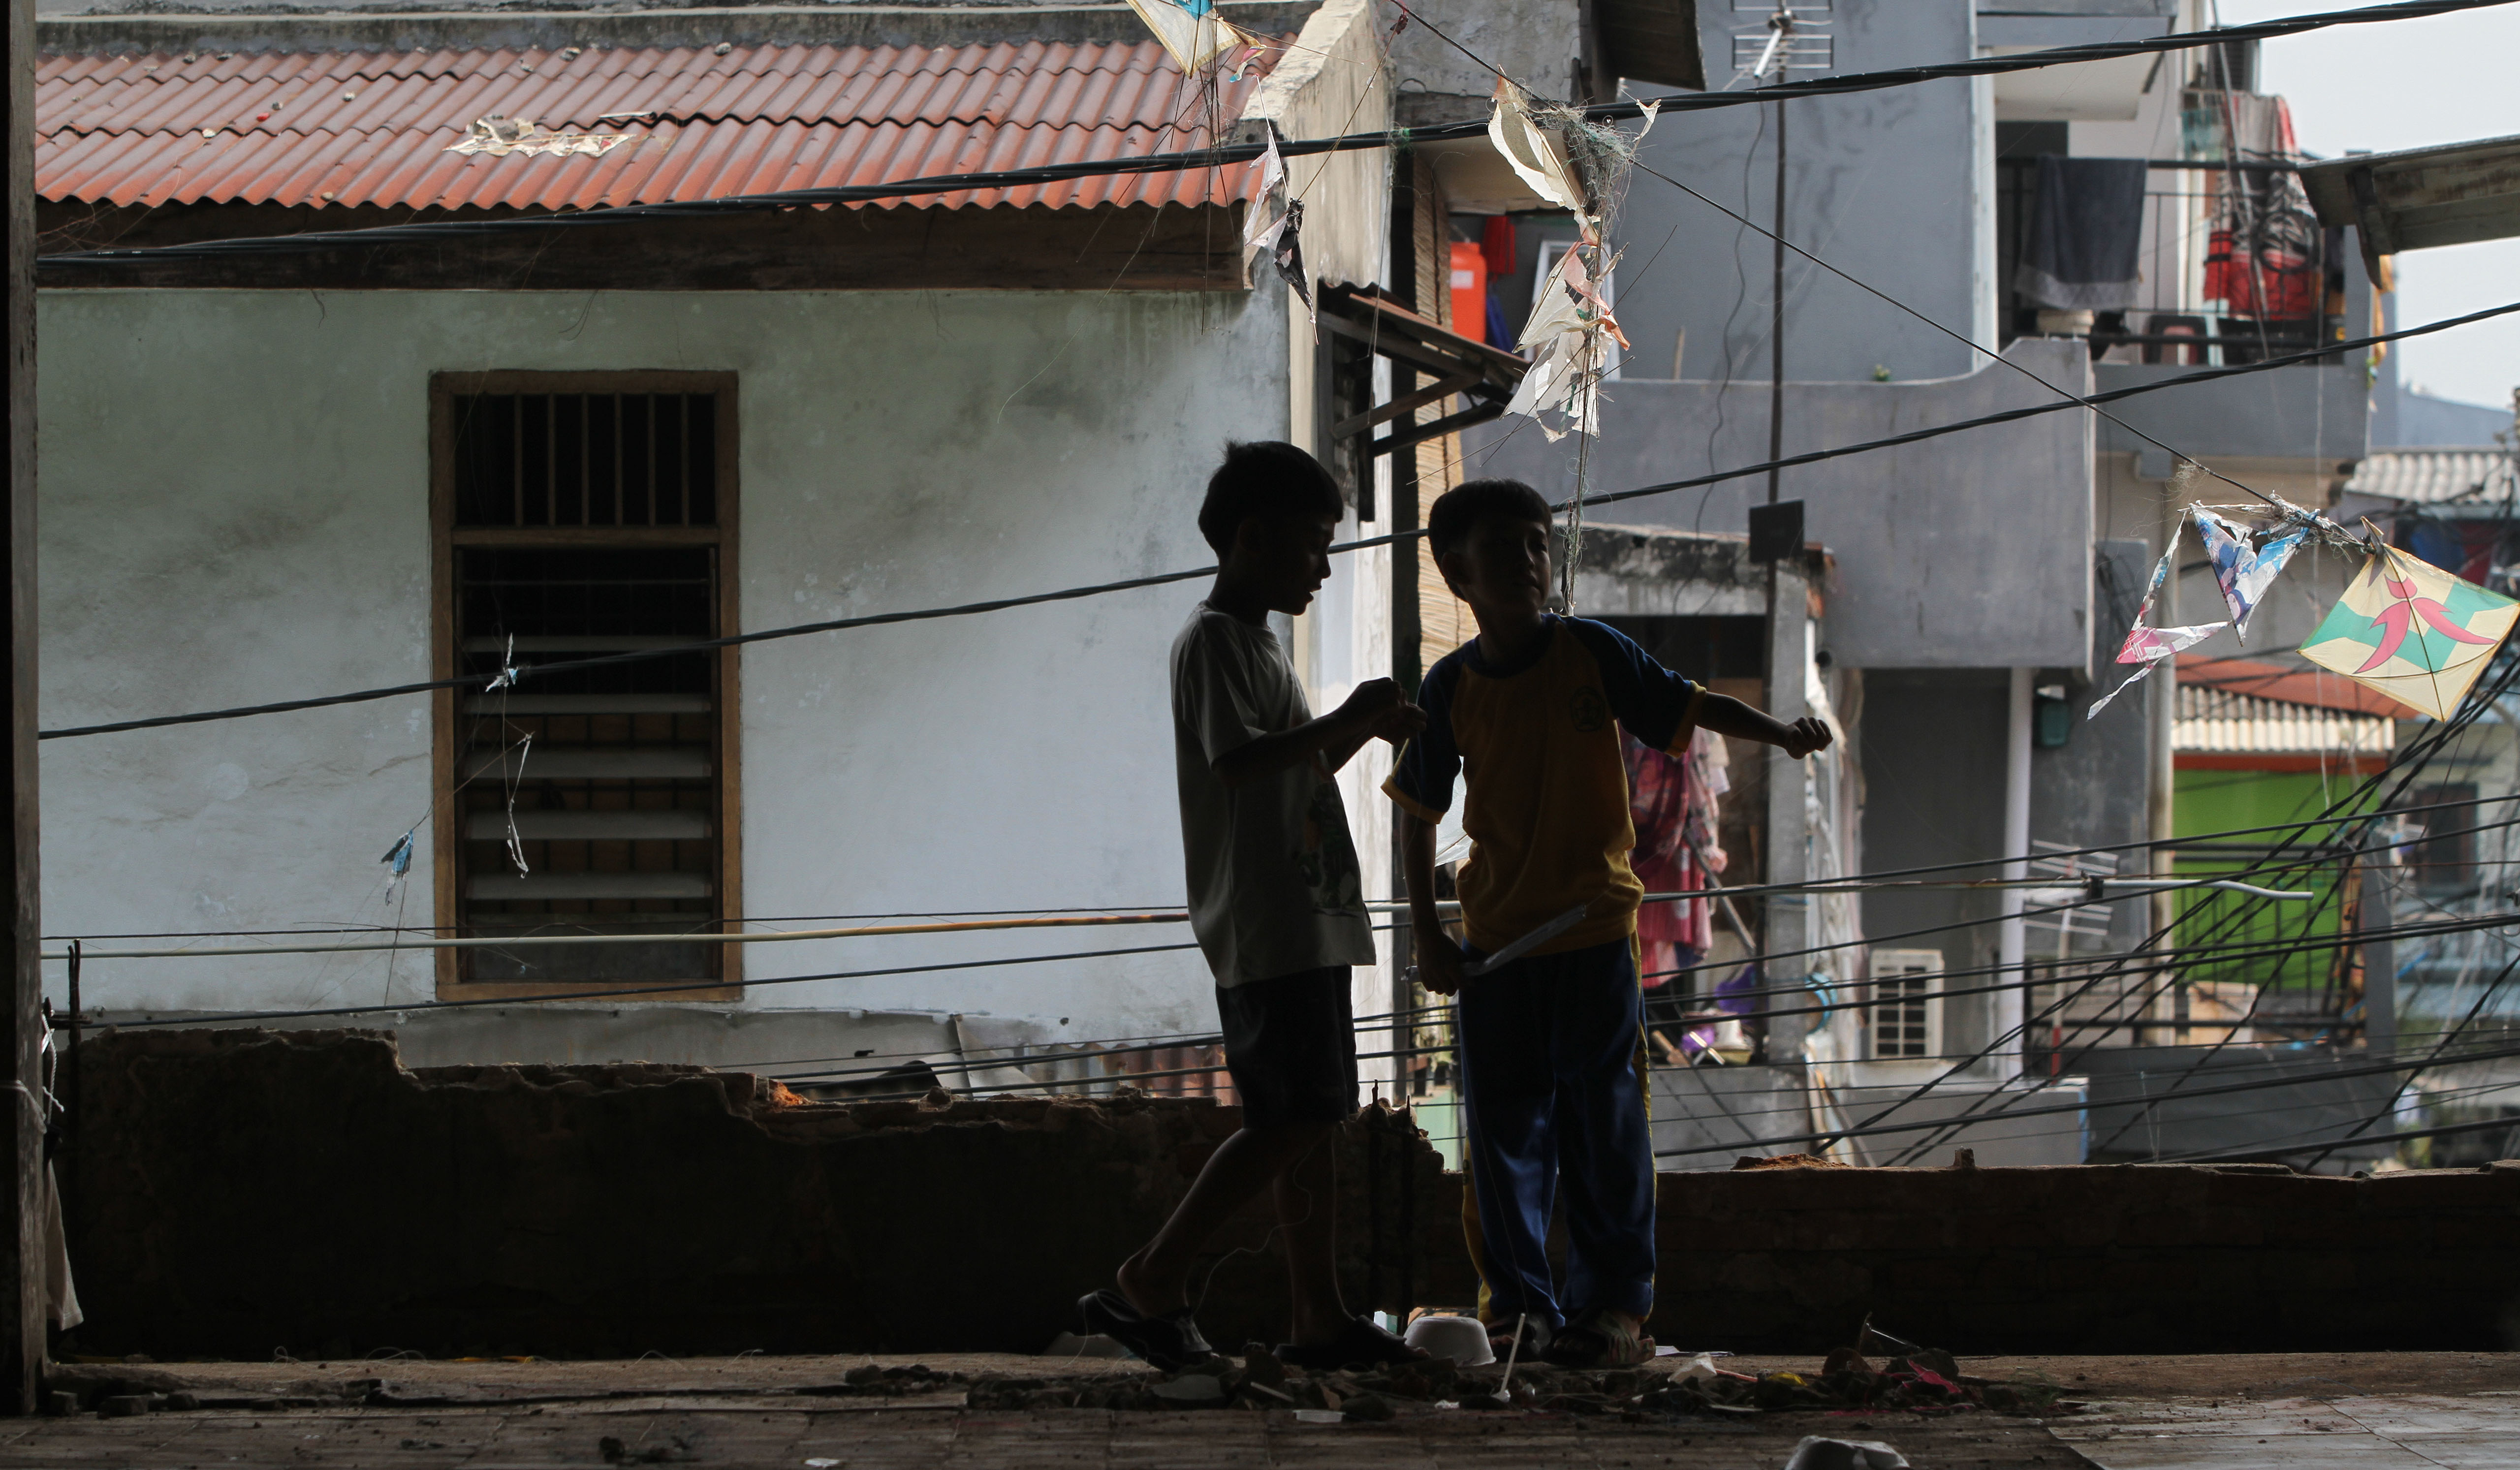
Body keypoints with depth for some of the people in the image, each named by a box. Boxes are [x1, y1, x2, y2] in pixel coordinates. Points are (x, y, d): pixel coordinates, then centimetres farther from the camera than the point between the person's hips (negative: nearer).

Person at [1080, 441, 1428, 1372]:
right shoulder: (1214, 640, -9)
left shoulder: (1257, 646, 23)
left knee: (1311, 1120, 7)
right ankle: (1149, 1286, -11)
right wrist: (1344, 721, -18)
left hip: (1308, 927, 10)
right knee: (1293, 1119, -14)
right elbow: (1239, 761, -23)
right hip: (1262, 930, -10)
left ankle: (1321, 1318, 7)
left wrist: (1367, 729, 15)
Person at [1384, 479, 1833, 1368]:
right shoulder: (1451, 688, 1)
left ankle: (1614, 1304, 4)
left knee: (1603, 1119, -2)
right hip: (1495, 932, 2)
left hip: (1595, 927, -2)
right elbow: (1418, 812, 10)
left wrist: (1781, 733, -17)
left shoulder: (1590, 654, -3)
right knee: (1504, 1127, 3)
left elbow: (1688, 706, 1)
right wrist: (1428, 935, 5)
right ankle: (1516, 1303, 12)